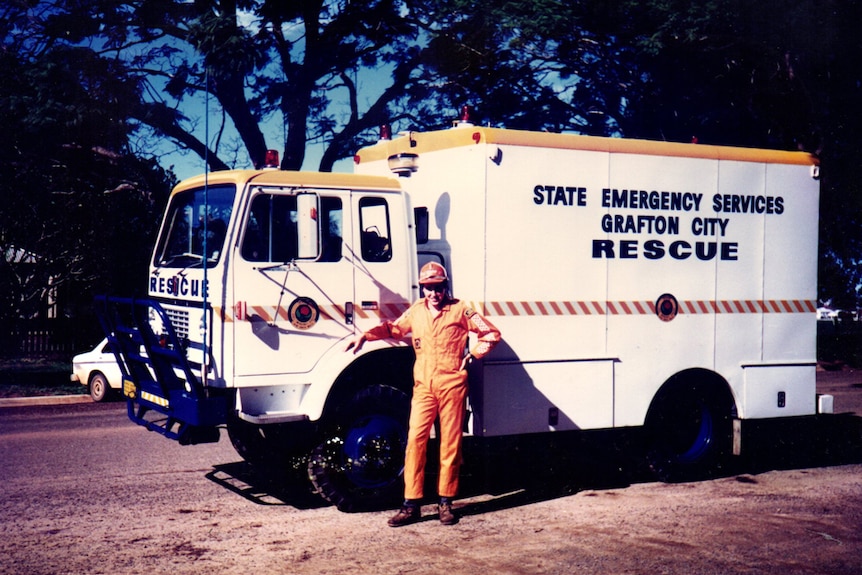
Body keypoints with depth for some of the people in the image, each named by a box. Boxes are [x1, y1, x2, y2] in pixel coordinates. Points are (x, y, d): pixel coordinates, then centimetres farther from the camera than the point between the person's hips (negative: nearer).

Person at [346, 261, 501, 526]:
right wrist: (365, 335, 14)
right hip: (423, 386, 2)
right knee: (415, 440, -6)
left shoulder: (460, 310, 2)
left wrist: (473, 354, -1)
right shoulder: (415, 311, 11)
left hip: (452, 385, -2)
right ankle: (411, 504, -2)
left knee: (450, 443, 3)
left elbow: (491, 333, 7)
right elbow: (393, 328, 26)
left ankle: (445, 502, 13)